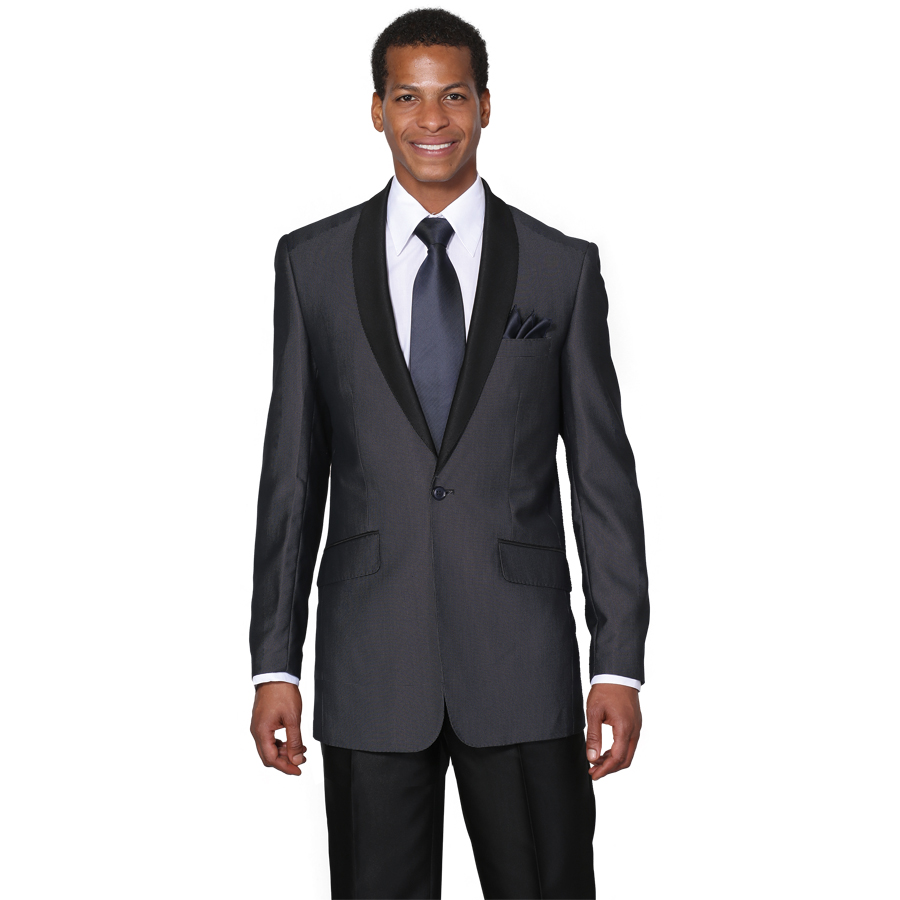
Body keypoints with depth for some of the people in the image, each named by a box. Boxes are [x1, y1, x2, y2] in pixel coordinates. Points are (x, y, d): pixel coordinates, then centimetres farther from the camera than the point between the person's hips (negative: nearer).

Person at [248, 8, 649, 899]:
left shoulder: (563, 267, 5)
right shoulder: (312, 262, 7)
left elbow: (603, 475, 4)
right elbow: (291, 473, 7)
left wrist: (620, 662, -2)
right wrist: (274, 662, 2)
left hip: (524, 666, 0)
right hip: (370, 671, 1)